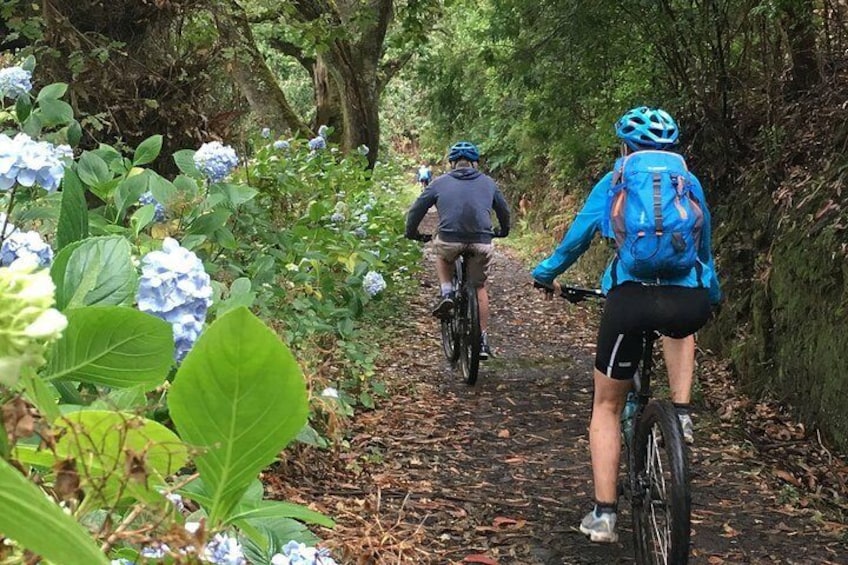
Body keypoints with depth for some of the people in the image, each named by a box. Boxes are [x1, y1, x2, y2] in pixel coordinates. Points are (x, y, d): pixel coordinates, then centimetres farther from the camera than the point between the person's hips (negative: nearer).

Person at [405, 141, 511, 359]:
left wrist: (411, 233, 34)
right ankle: (483, 341, 18)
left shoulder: (440, 183, 14)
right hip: (482, 244, 1)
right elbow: (504, 210, 32)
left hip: (450, 241, -1)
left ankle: (446, 293, 13)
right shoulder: (488, 183, 19)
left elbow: (416, 210, 17)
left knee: (442, 253, 34)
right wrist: (503, 232, 51)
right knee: (479, 287, 20)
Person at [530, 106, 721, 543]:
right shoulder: (691, 184, 22)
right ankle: (681, 415, 22)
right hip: (690, 301, 2)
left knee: (607, 405, 18)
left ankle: (603, 514, 14)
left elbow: (576, 237, 26)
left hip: (630, 298, -1)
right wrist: (712, 292, 53)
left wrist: (546, 274, 44)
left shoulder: (613, 182, 18)